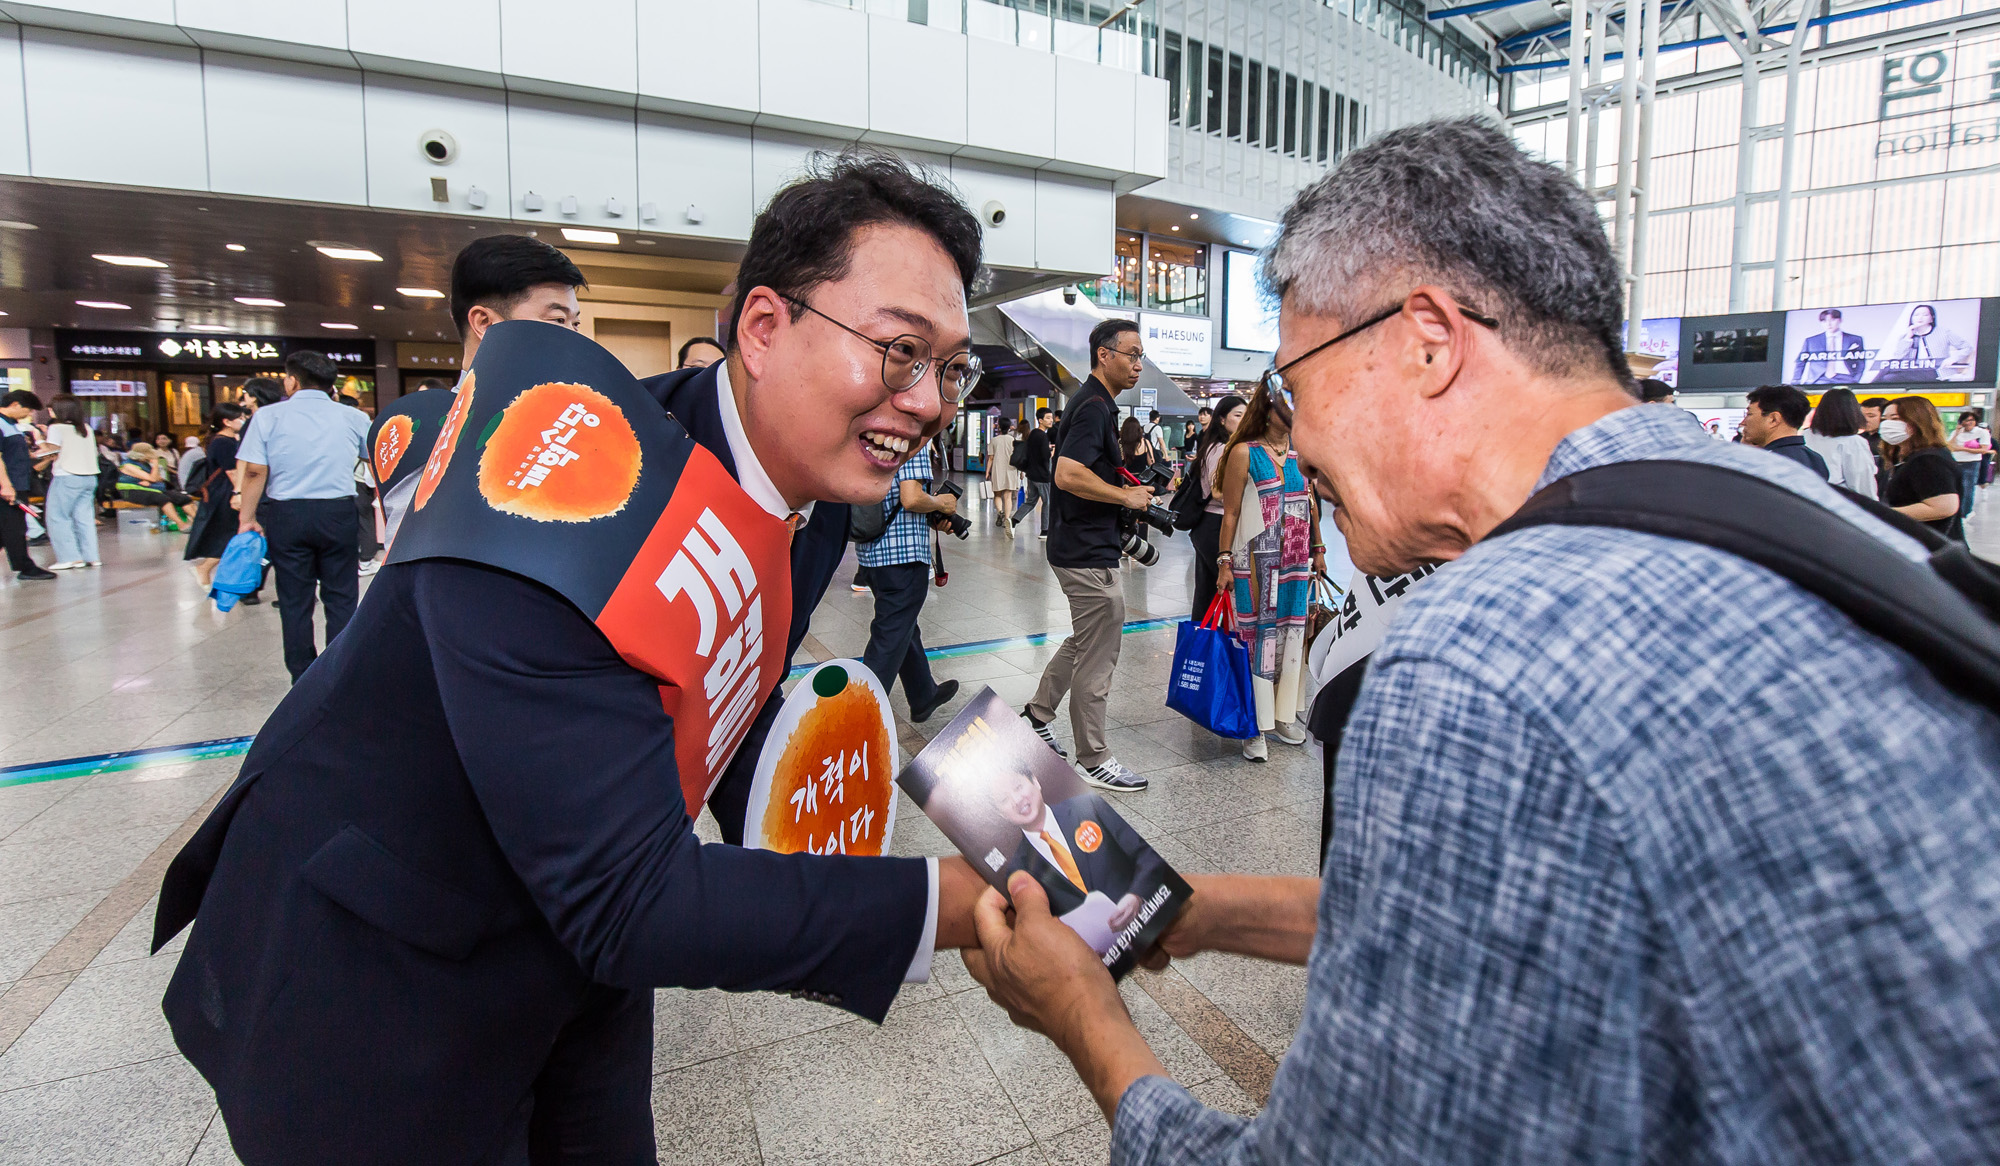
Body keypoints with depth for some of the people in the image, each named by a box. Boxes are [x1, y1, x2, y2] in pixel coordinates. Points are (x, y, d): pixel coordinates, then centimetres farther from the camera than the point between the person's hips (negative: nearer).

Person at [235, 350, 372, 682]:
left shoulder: (268, 416, -1)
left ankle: (303, 680, 15)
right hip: (339, 513, 0)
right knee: (341, 598, 7)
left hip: (287, 515, 0)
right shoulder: (352, 417, 3)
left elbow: (254, 472, -6)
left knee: (295, 601, 9)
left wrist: (247, 518, 0)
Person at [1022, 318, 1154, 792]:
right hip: (1088, 553, -11)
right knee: (1098, 657, -1)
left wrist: (1129, 490, 16)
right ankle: (1093, 759, 11)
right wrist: (1127, 496, -18)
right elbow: (1068, 475, -29)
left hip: (1083, 546, 11)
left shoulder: (1095, 403, 15)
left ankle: (1036, 714, 36)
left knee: (1085, 642, 23)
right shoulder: (1094, 406, -17)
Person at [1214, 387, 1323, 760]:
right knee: (1257, 637, -2)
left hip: (1296, 561, 5)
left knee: (1290, 634, 9)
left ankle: (1283, 715, 23)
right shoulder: (1244, 452, -4)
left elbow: (1311, 504, 18)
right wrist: (1224, 561, -9)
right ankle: (1255, 727, 5)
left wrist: (1318, 549, 17)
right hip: (1256, 561, -5)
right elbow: (1231, 512, -5)